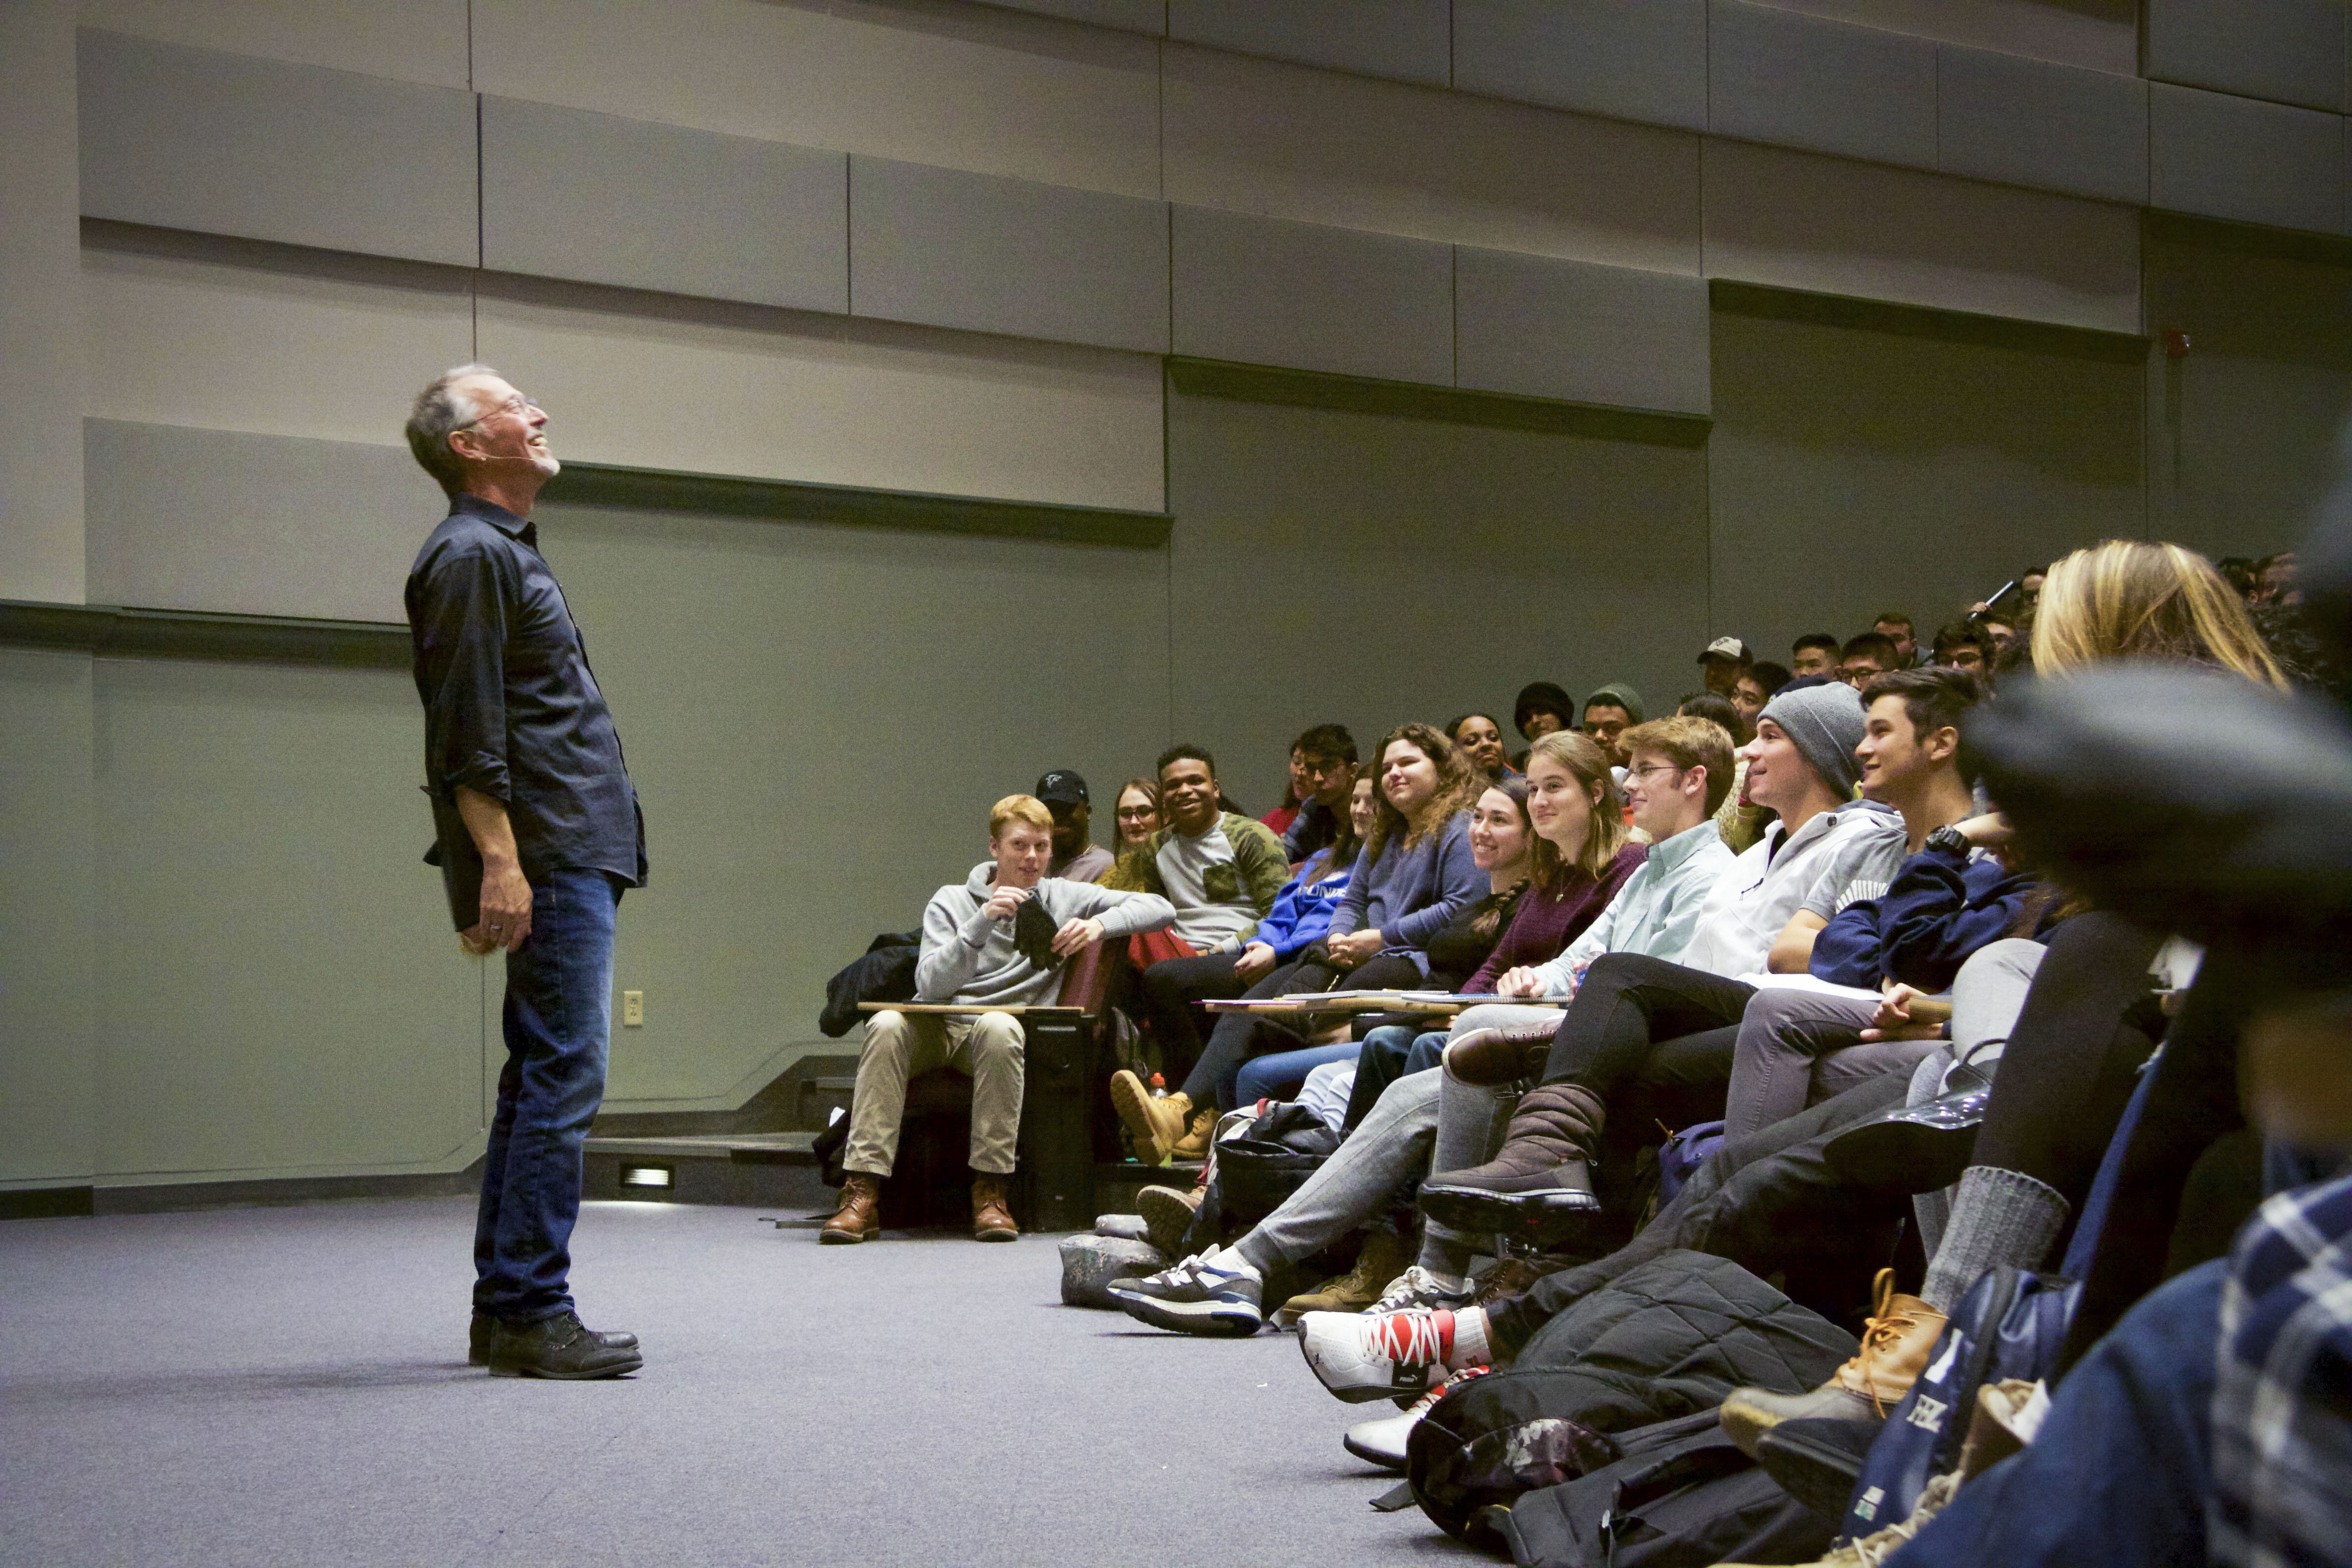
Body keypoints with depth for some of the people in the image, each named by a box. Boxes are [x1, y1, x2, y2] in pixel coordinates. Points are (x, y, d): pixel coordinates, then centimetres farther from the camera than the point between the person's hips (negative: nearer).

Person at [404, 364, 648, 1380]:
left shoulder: (512, 553, 23)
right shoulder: (469, 554, -8)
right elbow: (466, 737, -17)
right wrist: (500, 863, -22)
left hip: (577, 857, 10)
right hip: (549, 859, -10)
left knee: (542, 1079, 12)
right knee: (562, 1078, -11)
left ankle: (504, 1310, 18)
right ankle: (531, 1313, -8)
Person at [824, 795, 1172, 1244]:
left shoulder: (1063, 899, 11)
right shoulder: (952, 901, 8)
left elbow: (1160, 909, 7)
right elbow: (930, 984, -9)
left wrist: (1100, 925, -10)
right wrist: (983, 922, -20)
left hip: (997, 1032, 0)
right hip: (936, 1029, 1)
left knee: (999, 1026, -36)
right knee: (887, 1025, -33)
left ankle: (990, 1192, -33)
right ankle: (862, 1196, -36)